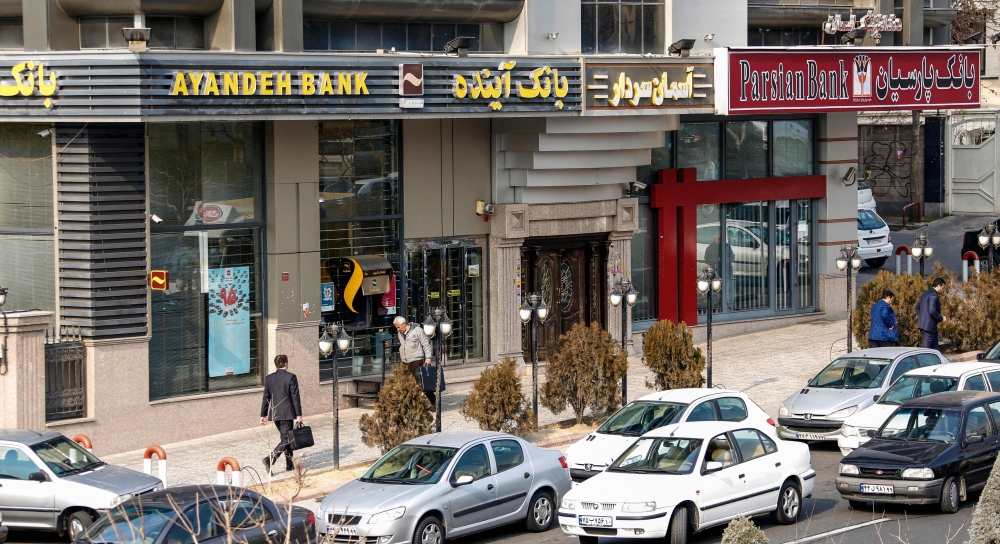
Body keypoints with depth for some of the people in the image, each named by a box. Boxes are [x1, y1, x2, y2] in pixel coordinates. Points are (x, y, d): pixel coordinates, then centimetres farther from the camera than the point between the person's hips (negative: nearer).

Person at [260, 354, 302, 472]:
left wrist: (263, 415, 15)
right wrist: (298, 415, -8)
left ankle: (289, 464, 21)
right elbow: (295, 397, -11)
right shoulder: (291, 377, -10)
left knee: (285, 437, 18)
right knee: (286, 439, -5)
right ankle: (270, 459, -23)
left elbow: (266, 398, 9)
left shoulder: (269, 378, 5)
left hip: (274, 414, 6)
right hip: (287, 413, -6)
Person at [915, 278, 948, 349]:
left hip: (923, 324, 10)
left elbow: (917, 307, 23)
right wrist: (941, 318, -11)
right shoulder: (934, 295, -15)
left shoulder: (925, 294, 15)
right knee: (927, 347, -6)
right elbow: (932, 311, -24)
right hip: (929, 325, -10)